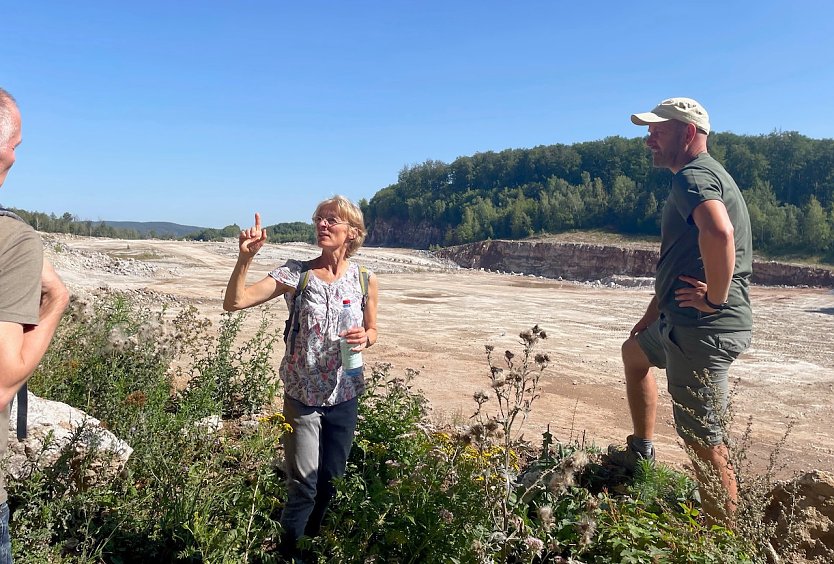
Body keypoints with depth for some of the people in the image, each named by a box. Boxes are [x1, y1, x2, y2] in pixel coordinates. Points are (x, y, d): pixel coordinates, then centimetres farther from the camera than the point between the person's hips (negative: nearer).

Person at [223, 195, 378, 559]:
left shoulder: (365, 280, -3)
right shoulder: (296, 273, -9)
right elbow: (234, 303, -16)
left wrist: (365, 339, -12)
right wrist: (245, 257, -29)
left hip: (345, 396, 3)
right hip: (303, 395, -2)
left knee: (331, 482, 17)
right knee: (303, 485, 5)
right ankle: (288, 552, 32)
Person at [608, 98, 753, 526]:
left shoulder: (693, 176, -15)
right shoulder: (703, 175, 18)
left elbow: (719, 233, -38)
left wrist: (715, 297, -24)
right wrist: (652, 314, 25)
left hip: (703, 329, -11)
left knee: (705, 443, -4)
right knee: (634, 352, 31)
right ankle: (641, 451, 41)